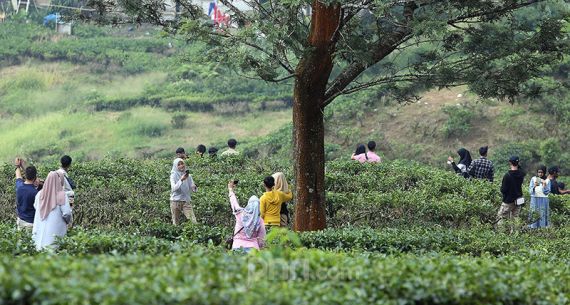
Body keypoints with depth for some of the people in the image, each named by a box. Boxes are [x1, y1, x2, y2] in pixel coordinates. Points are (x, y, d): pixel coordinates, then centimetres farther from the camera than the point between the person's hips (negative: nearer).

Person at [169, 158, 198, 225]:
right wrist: (181, 180, -34)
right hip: (175, 201, -2)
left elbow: (192, 188, 2)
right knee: (176, 223, 4)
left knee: (194, 221, -11)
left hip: (186, 201, 2)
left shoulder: (188, 175, 4)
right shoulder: (173, 176, -5)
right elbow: (174, 188, -20)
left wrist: (194, 188, -23)